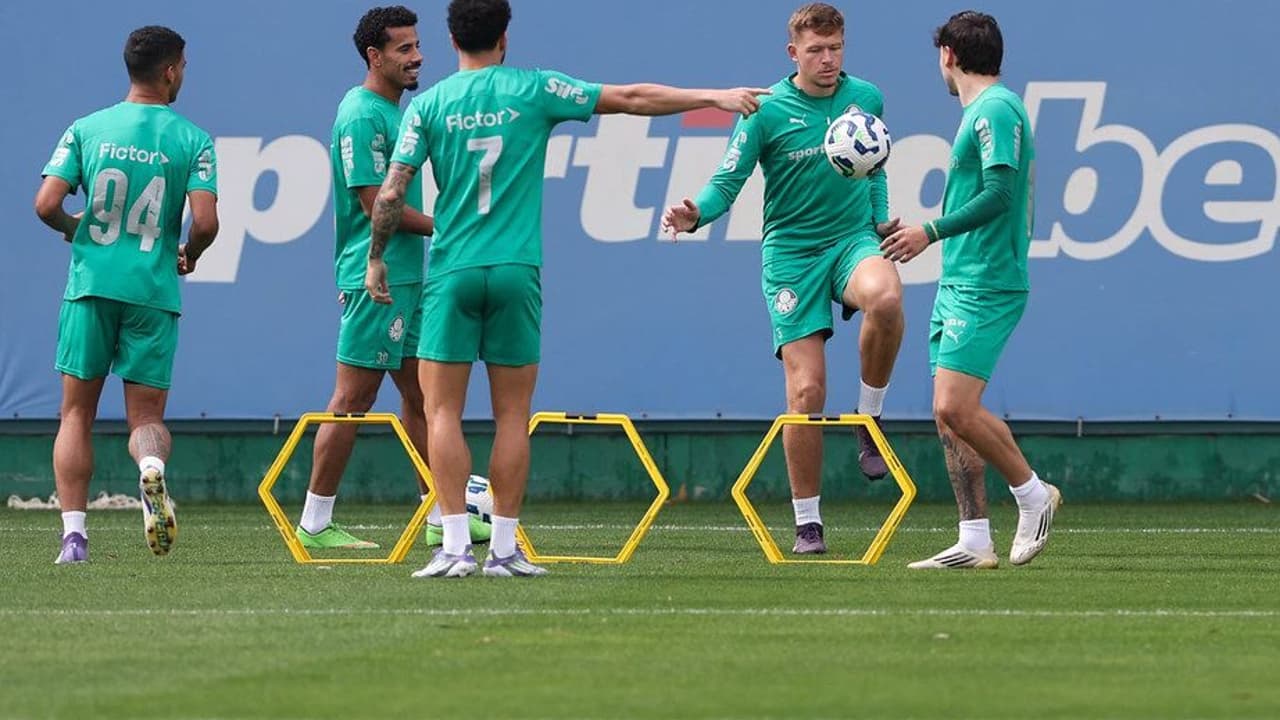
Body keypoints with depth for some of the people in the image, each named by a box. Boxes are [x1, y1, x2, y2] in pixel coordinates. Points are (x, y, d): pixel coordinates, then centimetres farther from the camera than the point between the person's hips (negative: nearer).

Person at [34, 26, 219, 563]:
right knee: (146, 413, 7)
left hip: (92, 283, 1)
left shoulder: (86, 129, 3)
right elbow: (205, 222, -9)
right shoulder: (193, 140, -1)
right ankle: (151, 465, -28)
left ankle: (73, 532, -2)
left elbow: (46, 205, -4)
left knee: (77, 412, 9)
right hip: (154, 291, -1)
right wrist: (187, 255, 12)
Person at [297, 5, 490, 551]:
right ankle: (315, 523, -2)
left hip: (406, 278, 10)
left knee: (421, 395, 10)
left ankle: (440, 517, 14)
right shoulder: (361, 116, -14)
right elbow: (377, 204, -18)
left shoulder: (392, 112, 17)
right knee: (353, 400, -7)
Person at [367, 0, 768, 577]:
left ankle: (455, 546, -7)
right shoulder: (533, 91, 2)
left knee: (442, 411, 2)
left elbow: (390, 195, -1)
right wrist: (713, 97, 12)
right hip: (516, 271, 1)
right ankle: (504, 548, 4)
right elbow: (632, 99, 4)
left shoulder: (428, 106, 2)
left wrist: (376, 259, 13)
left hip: (452, 271, -1)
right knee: (512, 415, 6)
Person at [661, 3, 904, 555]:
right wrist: (695, 215, -27)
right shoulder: (768, 111, -7)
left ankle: (869, 418, -10)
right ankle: (807, 523, 6)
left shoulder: (866, 99, 5)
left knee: (884, 298, -35)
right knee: (806, 390, -7)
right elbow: (727, 182, -8)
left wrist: (881, 219, 7)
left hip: (852, 239, 2)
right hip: (791, 255, -2)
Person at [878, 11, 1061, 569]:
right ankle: (974, 543, 6)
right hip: (959, 282, 10)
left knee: (955, 409, -15)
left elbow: (1000, 193, -22)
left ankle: (1032, 494, 2)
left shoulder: (995, 110, -12)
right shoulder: (981, 110, 18)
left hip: (984, 287, -10)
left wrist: (931, 231, -22)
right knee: (950, 416, 6)